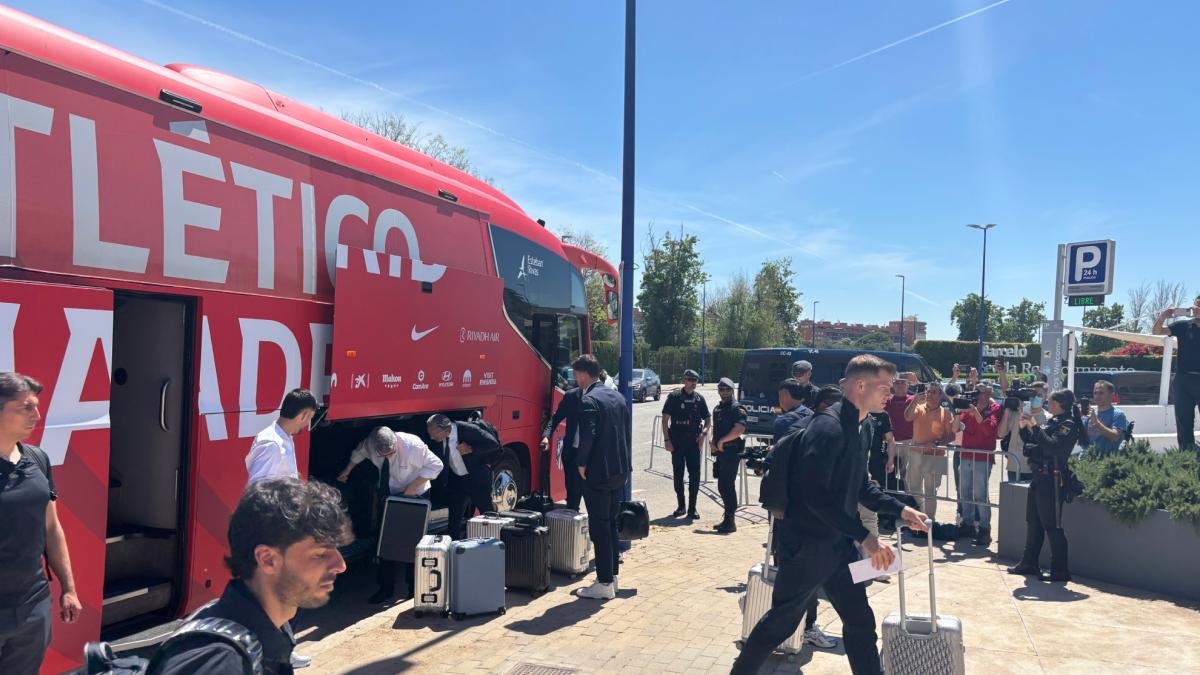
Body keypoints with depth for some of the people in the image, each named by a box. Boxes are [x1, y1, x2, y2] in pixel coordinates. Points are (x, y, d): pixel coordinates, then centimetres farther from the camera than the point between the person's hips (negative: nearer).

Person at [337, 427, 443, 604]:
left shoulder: (412, 444, -31)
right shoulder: (369, 444, -18)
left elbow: (435, 465, -22)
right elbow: (358, 453, 7)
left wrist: (413, 486, -27)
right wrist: (347, 471, 20)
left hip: (415, 496, -4)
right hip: (388, 495, 4)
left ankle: (414, 587, 19)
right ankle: (386, 588, 19)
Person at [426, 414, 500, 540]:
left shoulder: (468, 429, -26)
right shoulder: (437, 440, -10)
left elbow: (494, 444, -21)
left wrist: (471, 449, -29)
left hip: (477, 478, -4)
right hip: (456, 480, 5)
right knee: (454, 519, 8)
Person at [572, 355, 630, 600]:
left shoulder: (589, 400, -15)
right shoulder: (618, 397, 10)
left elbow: (587, 436, -23)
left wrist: (581, 463, -9)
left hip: (598, 472, -8)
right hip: (619, 471, 8)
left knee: (599, 527, -1)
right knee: (611, 523, 18)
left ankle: (604, 583, 4)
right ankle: (613, 575, 26)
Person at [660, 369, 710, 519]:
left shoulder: (699, 398, 8)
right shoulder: (674, 397, -1)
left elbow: (707, 419, 15)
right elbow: (665, 419, -1)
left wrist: (704, 433, -5)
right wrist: (667, 440, -8)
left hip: (694, 441, 2)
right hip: (677, 441, -2)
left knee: (695, 474, -2)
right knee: (678, 474, 7)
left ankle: (692, 508, 6)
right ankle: (680, 506, 20)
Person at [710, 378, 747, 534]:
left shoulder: (737, 408, -9)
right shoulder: (717, 408, 18)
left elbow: (740, 429, -22)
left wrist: (722, 441, -15)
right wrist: (712, 443, 7)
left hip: (732, 452, -9)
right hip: (720, 452, 9)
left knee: (728, 486, -8)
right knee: (722, 486, 12)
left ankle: (730, 522, -2)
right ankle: (727, 519, 22)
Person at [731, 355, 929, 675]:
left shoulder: (862, 428, 8)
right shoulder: (828, 426, -22)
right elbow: (814, 494, -29)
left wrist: (900, 509, 9)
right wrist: (864, 536, -27)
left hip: (839, 543, 8)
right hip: (806, 544, -8)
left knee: (860, 622, 11)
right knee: (781, 621, 9)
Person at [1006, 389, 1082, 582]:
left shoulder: (1068, 425, -10)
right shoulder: (1052, 421, 15)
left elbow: (1052, 446, -24)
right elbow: (1032, 442, 18)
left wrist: (1034, 426, -24)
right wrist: (1024, 427, 3)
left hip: (1052, 479, -9)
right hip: (1039, 476, 9)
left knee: (1052, 525, -5)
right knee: (1033, 522, 14)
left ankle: (1060, 570, 1)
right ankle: (1029, 563, 24)